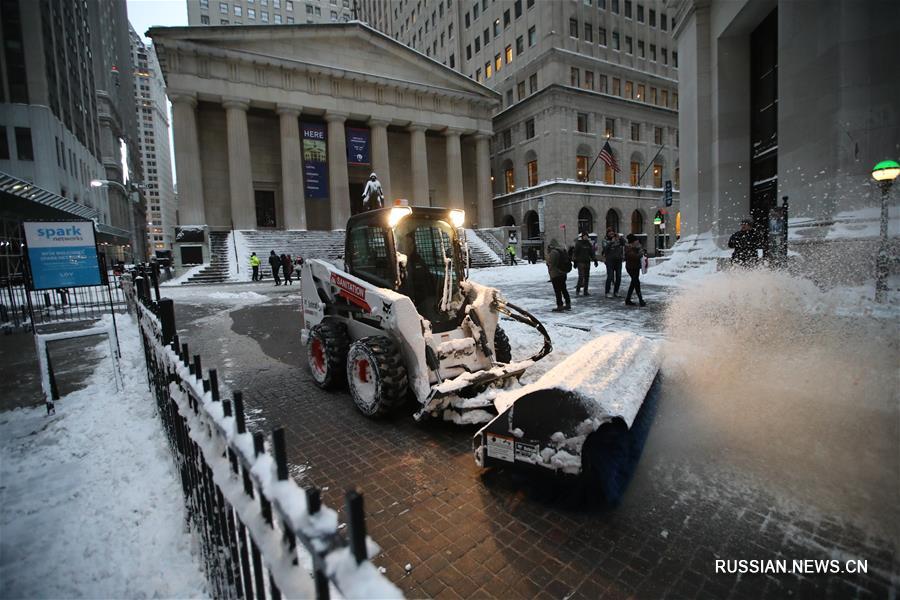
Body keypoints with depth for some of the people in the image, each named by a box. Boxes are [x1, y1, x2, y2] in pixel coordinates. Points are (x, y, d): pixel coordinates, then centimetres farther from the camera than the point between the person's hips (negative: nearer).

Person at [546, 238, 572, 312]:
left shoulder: (553, 252, -20)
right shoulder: (563, 250, 9)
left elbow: (551, 264, -20)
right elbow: (567, 261, 15)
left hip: (556, 275, -9)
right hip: (563, 273, 9)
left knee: (558, 291, -2)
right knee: (564, 289, 18)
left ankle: (560, 306, 1)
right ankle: (568, 304, 24)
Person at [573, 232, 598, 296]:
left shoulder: (588, 243, 13)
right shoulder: (578, 243, -3)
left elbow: (592, 252, 17)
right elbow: (575, 253, -6)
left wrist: (595, 260, 11)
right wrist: (575, 262, -10)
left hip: (587, 262, 6)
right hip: (580, 262, -6)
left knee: (587, 277, 5)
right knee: (581, 276, -14)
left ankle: (585, 291, 11)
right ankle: (577, 290, -5)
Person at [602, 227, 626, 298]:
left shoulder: (618, 238, 5)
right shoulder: (605, 240, -5)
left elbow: (624, 244, -4)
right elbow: (605, 248, -19)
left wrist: (620, 238, -17)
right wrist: (611, 242, -27)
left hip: (618, 260, 4)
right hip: (610, 260, -4)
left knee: (618, 276, 7)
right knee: (610, 276, -9)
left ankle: (616, 292, 18)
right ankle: (607, 292, -2)